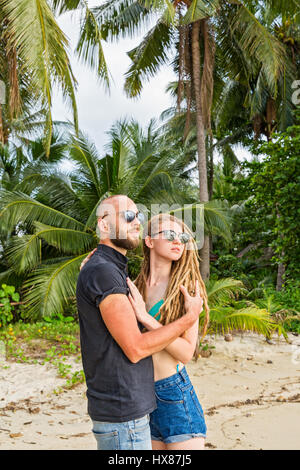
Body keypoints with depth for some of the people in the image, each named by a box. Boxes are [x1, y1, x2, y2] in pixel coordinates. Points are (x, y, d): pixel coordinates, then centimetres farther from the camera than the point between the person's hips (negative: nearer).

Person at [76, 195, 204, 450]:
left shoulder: (116, 270, 15)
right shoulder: (101, 271, -18)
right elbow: (135, 348, -19)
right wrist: (190, 317, -11)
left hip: (132, 404, 10)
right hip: (122, 411, -10)